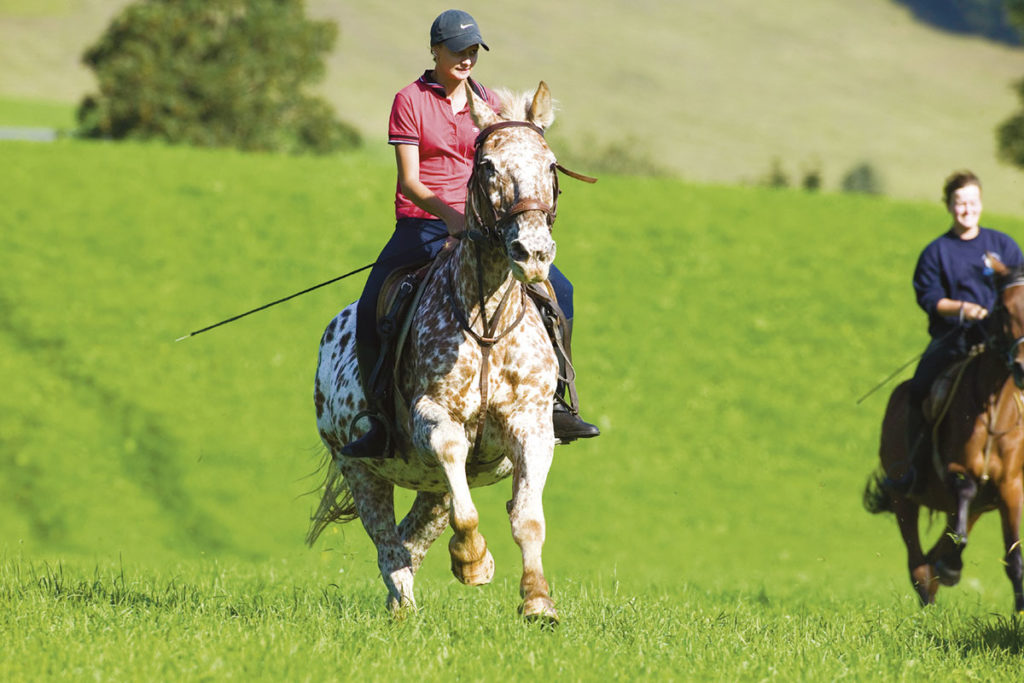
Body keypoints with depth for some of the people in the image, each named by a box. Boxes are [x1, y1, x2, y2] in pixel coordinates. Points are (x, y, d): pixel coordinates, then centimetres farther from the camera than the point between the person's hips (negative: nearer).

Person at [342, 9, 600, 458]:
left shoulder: (489, 104, 11)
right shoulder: (409, 101, -3)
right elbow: (408, 180, -11)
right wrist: (449, 215, -27)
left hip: (478, 227, 4)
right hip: (421, 225, -4)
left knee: (558, 290, -11)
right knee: (369, 314, -24)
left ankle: (554, 402, -1)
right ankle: (380, 424, -10)